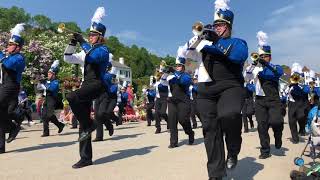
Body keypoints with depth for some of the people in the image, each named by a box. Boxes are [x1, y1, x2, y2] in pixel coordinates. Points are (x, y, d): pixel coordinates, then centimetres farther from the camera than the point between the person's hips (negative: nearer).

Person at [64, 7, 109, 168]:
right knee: (83, 122, 2)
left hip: (97, 84, -7)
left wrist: (82, 42, -13)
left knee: (72, 97, -33)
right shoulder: (87, 50, 22)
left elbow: (93, 56, -22)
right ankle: (86, 158, 7)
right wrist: (72, 43, 7)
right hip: (87, 85, 8)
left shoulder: (103, 49, 0)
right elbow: (68, 57, 20)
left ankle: (89, 125, -13)